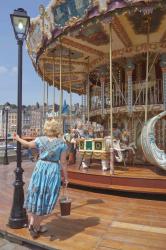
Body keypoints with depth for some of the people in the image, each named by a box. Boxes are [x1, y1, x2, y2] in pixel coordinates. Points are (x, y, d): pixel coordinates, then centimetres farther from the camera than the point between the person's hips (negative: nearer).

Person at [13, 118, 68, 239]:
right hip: (53, 170, -2)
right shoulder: (62, 143, -8)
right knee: (46, 198, 11)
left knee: (36, 195, 19)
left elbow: (28, 144, 16)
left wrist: (17, 138, 35)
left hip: (40, 168, 2)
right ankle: (36, 227, 23)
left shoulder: (40, 140, -2)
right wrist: (65, 177, 2)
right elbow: (63, 162, -8)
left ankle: (32, 223, 23)